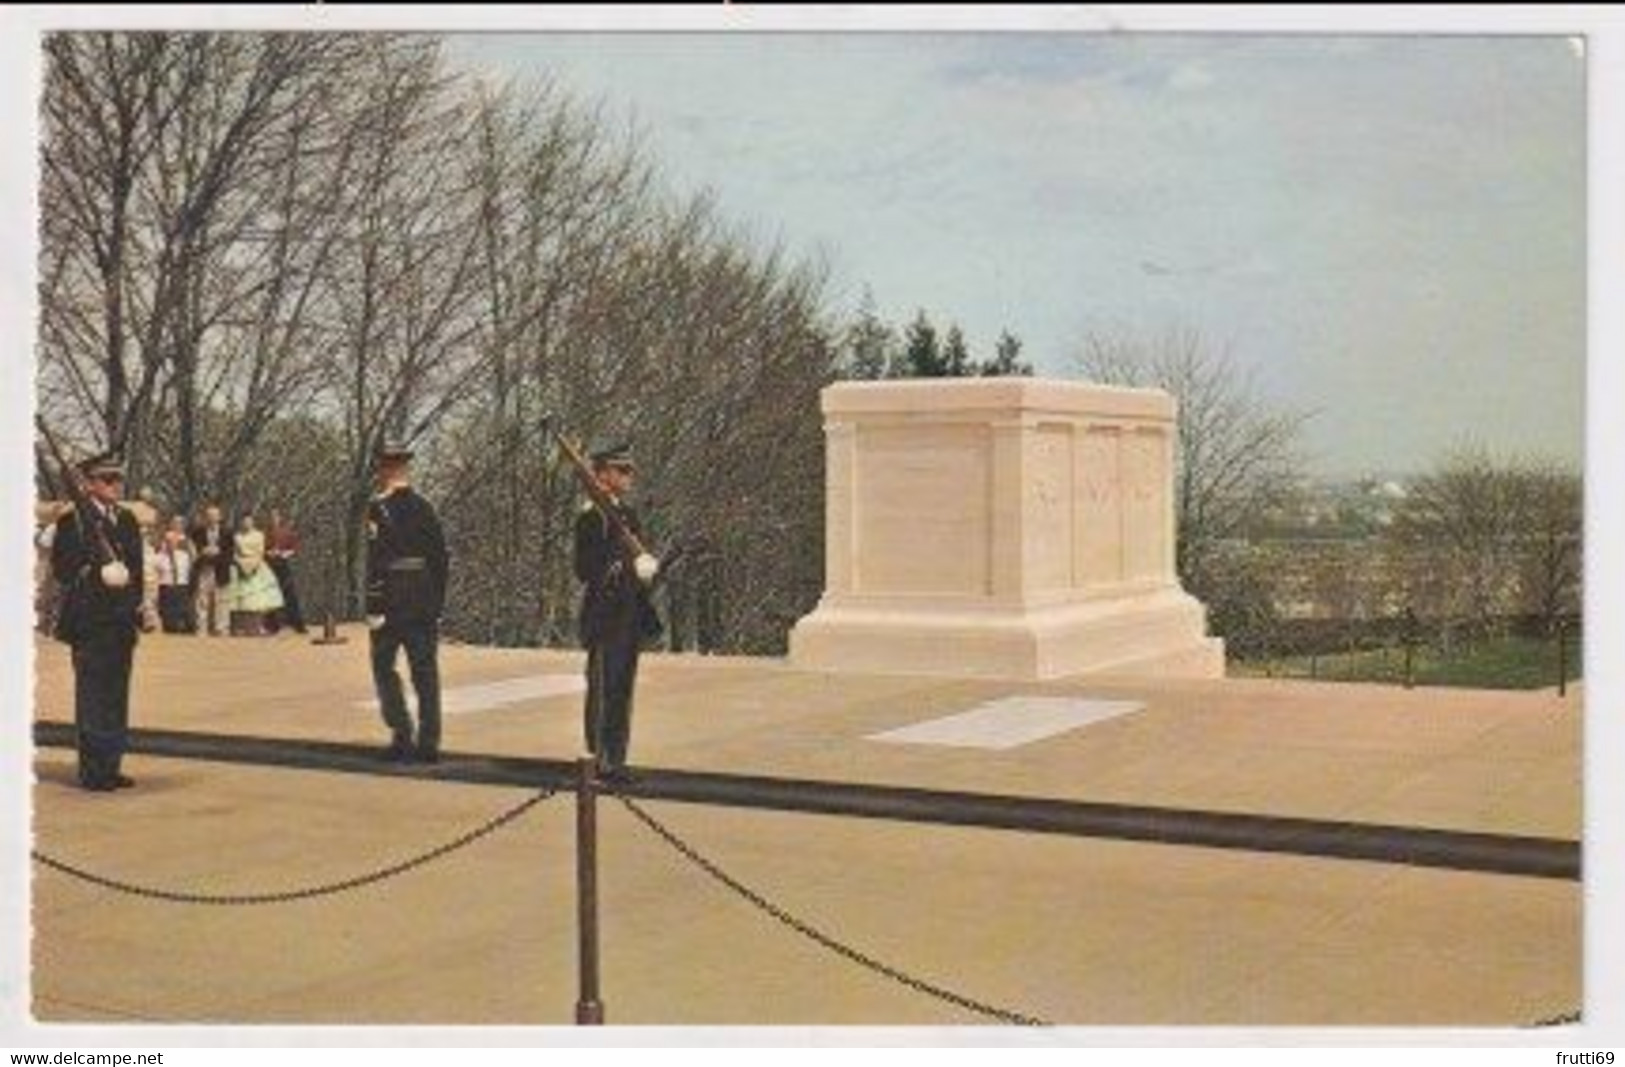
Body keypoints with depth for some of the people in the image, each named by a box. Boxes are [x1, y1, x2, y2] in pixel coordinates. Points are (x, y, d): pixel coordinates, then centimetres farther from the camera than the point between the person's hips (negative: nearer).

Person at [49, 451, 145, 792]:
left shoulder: (127, 520, 16)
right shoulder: (73, 521, -5)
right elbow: (62, 569, -10)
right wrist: (99, 576, -20)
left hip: (123, 620, 7)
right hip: (90, 622, -7)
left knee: (117, 696, 10)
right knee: (92, 694, -4)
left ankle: (111, 767, 17)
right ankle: (93, 772, 1)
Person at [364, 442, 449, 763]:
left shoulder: (380, 508, -9)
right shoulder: (425, 508, 8)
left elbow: (376, 562, -15)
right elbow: (441, 559, 10)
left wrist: (373, 607, -14)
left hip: (391, 602, -5)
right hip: (425, 605, 5)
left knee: (384, 668, 9)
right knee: (425, 673, 6)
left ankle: (402, 734, 0)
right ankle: (429, 743, 7)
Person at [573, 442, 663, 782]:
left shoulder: (629, 514, 16)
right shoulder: (591, 516, -10)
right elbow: (585, 569, -15)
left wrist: (648, 567, 4)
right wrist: (624, 567, -23)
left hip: (631, 616, 8)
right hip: (605, 616, -8)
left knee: (622, 690, 11)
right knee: (603, 690, -5)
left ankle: (616, 759, 18)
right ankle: (601, 761, -1)